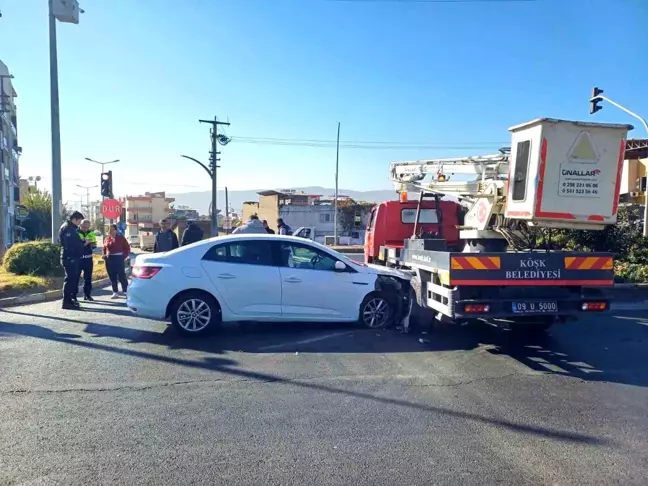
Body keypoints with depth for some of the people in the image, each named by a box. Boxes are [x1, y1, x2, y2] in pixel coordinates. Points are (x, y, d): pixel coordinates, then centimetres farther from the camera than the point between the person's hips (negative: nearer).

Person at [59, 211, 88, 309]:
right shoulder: (67, 228, -13)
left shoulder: (72, 228, 19)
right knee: (70, 278, -9)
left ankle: (71, 299, 20)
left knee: (73, 278, 13)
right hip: (69, 257, -10)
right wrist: (83, 243, -9)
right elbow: (70, 244, -21)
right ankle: (67, 302, -7)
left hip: (73, 257, 10)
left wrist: (83, 242, 4)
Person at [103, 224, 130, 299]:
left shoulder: (121, 238, -1)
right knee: (112, 276, 7)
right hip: (109, 259, 5)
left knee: (121, 275, -6)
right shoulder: (107, 239, 10)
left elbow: (127, 248, 0)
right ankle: (115, 292, 14)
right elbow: (104, 248, 20)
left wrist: (124, 256, -7)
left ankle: (125, 291, 5)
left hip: (118, 258, -4)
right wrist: (104, 255, 4)